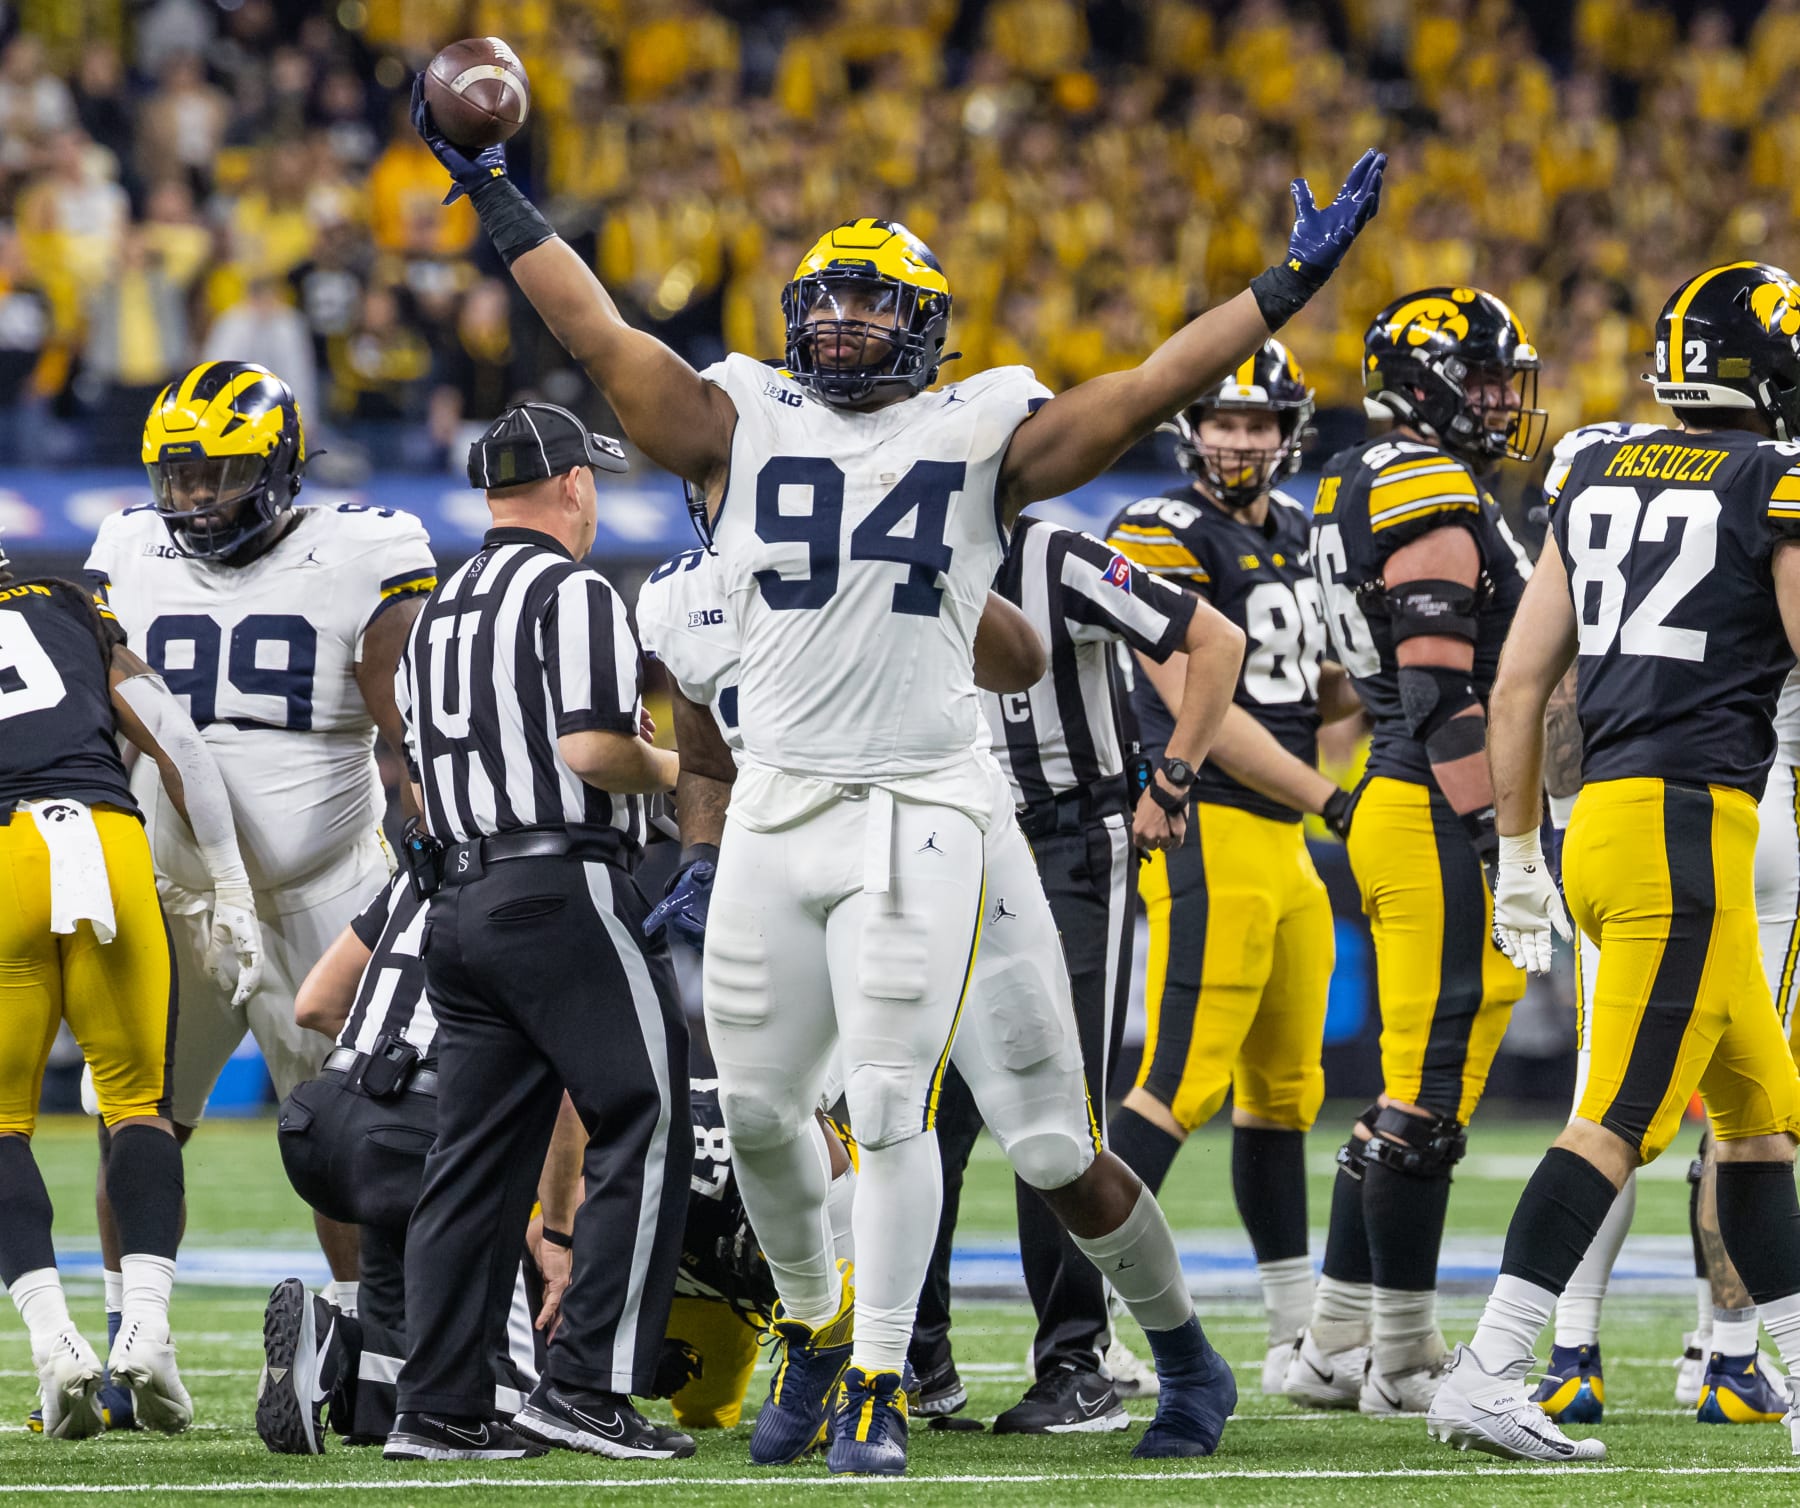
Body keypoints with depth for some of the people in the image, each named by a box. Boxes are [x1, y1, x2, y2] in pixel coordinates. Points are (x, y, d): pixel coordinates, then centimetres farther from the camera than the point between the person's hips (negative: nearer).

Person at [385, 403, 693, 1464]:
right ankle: (587, 1386, -10)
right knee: (646, 1125, -4)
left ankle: (439, 1407, 6)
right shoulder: (572, 593, -8)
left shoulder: (440, 614, 19)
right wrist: (668, 769, 1)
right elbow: (594, 749, -19)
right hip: (564, 893, -8)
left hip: (462, 899, 8)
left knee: (479, 1155, 9)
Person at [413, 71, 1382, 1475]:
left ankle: (879, 1388, -1)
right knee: (759, 1108, 7)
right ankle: (818, 1327, 30)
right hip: (774, 814, 3)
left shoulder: (982, 436, 5)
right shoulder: (744, 424, 9)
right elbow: (605, 339, 7)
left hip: (917, 818, -3)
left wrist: (1289, 286, -4)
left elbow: (1146, 392, 0)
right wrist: (495, 197, 6)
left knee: (888, 1107, -8)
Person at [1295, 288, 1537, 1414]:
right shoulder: (1437, 500, -13)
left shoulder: (1367, 490, 18)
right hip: (1441, 819, -11)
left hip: (1398, 812, 11)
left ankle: (1337, 1345, 17)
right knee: (1429, 1095, -6)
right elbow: (1442, 696, -20)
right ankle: (1403, 1357, -2)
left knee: (1414, 1095, 14)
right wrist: (1501, 837, -21)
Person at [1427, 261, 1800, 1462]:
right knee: (1620, 1122, -10)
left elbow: (1520, 680, 15)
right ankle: (1486, 1381, -17)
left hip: (1601, 818, 8)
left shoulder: (1598, 478, 14)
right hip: (1689, 823, -8)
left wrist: (1521, 855, 22)